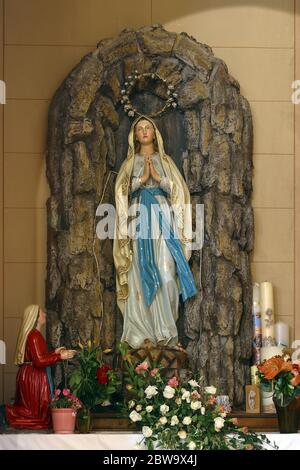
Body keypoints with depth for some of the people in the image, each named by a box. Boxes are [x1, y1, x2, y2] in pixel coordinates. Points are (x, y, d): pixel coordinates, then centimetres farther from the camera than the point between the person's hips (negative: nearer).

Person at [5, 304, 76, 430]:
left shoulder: (30, 334, 14)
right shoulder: (35, 335, -16)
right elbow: (39, 361, -22)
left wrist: (54, 353, 21)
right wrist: (60, 356, -17)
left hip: (28, 376, 10)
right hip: (34, 377, -10)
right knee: (38, 412, -8)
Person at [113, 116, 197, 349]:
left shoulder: (165, 161, 17)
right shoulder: (130, 162, 17)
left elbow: (177, 189, 7)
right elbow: (122, 190, 4)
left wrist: (158, 177, -7)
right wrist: (143, 178, -8)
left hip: (163, 219, 0)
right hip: (139, 218, 0)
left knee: (166, 272, -13)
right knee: (141, 275, -7)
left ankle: (165, 330, -11)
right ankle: (142, 332, -8)